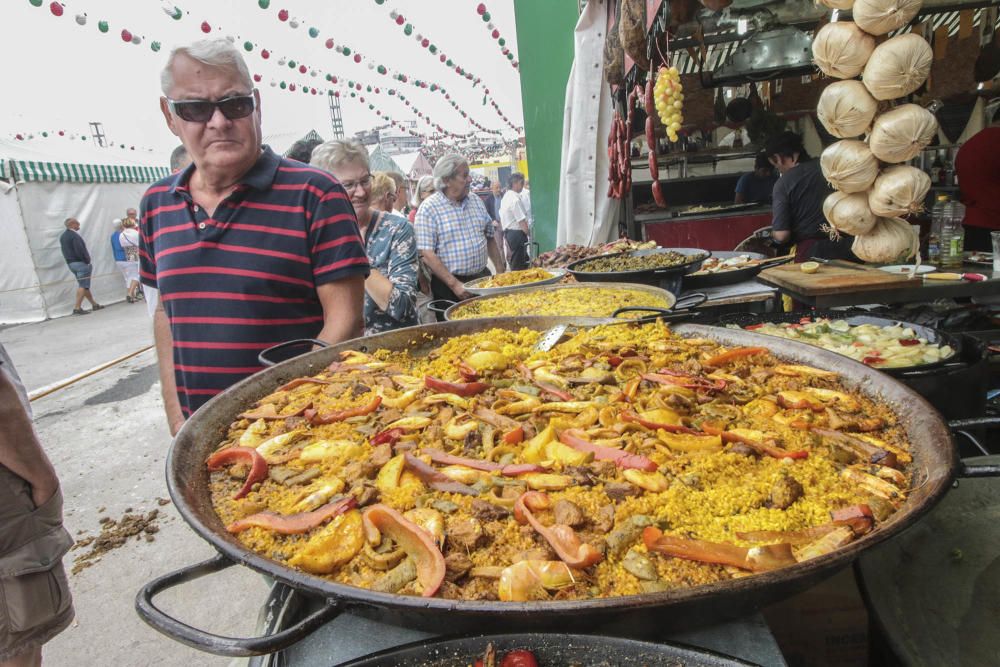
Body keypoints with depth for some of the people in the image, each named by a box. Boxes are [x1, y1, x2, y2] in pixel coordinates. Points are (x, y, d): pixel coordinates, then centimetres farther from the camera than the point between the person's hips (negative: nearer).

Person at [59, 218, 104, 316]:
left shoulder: (62, 236, 14)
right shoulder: (74, 235, -16)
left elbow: (65, 251, 16)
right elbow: (80, 251, -22)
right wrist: (87, 261, -13)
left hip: (70, 263, 10)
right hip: (80, 263, -10)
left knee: (83, 285, 14)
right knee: (83, 286, -7)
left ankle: (94, 304, 23)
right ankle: (77, 308, -10)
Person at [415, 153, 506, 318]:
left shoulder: (477, 202, 10)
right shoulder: (428, 208, -9)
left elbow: (490, 238, 18)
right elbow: (426, 254, -15)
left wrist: (500, 271, 10)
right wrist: (455, 284, -18)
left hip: (483, 279, 5)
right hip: (449, 286, -5)